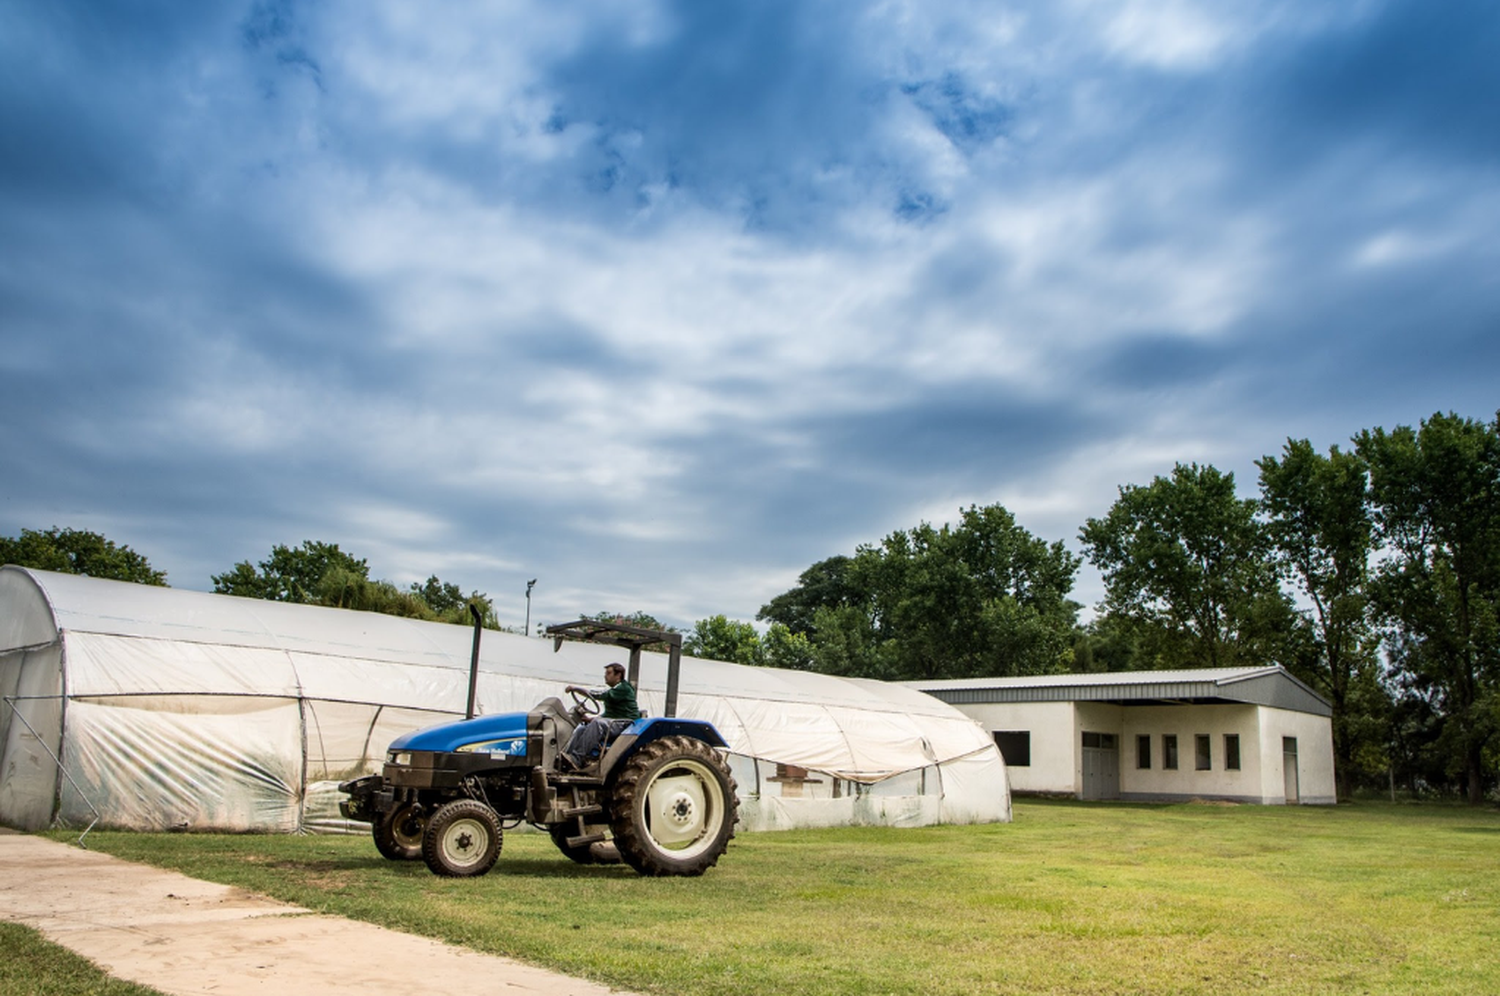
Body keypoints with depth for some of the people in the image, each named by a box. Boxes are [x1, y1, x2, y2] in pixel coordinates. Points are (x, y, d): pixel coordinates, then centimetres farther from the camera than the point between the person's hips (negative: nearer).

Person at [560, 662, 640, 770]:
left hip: (624, 724, -9)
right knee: (582, 728, -13)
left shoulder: (624, 689, -9)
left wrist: (577, 688, -22)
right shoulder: (613, 690, 22)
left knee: (597, 723, -35)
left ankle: (576, 758, -40)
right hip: (610, 722, 9)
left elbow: (601, 694, -20)